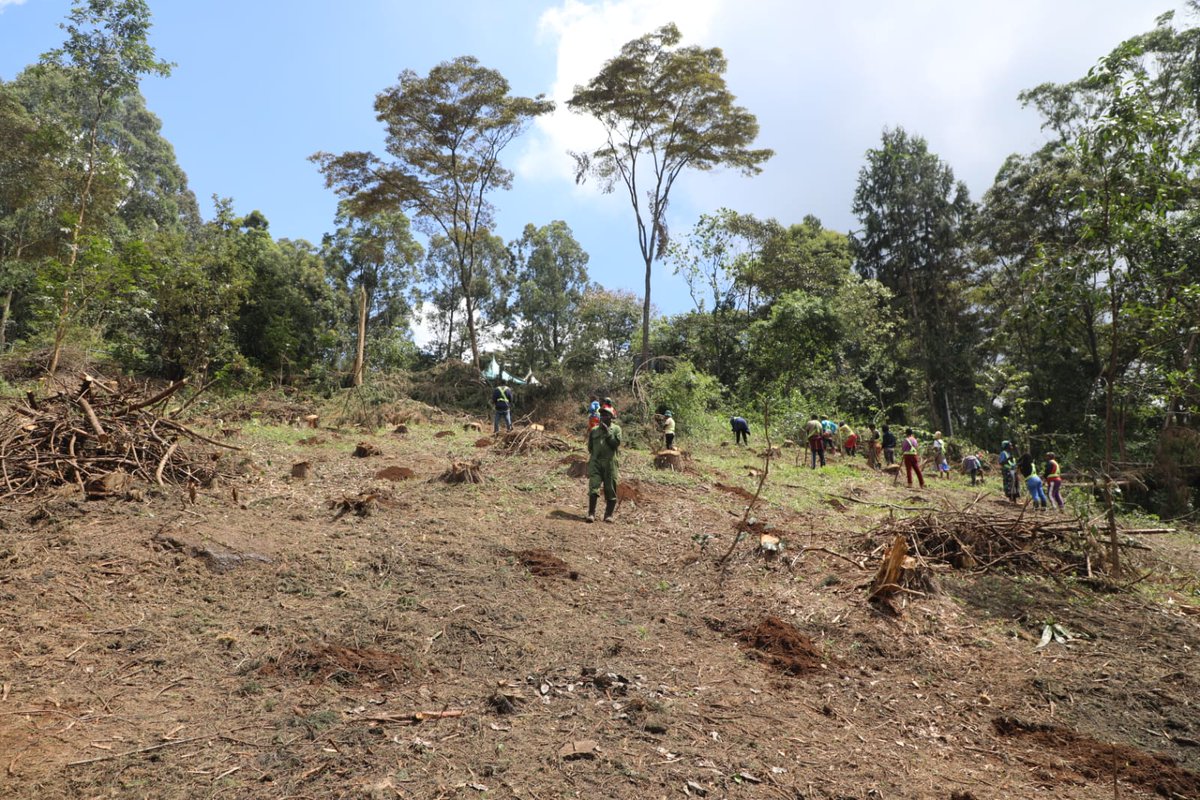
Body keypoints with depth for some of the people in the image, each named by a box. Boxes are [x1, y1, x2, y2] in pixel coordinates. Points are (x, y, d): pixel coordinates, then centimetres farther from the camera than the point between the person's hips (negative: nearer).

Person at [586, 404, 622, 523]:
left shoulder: (616, 429, 4)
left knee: (610, 490, 3)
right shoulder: (594, 430, 12)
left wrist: (608, 432, -12)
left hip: (610, 463, -1)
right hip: (595, 462, 2)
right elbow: (590, 447, 19)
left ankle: (609, 514, 13)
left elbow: (616, 444, -9)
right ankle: (591, 513, -4)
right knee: (593, 488, -9)